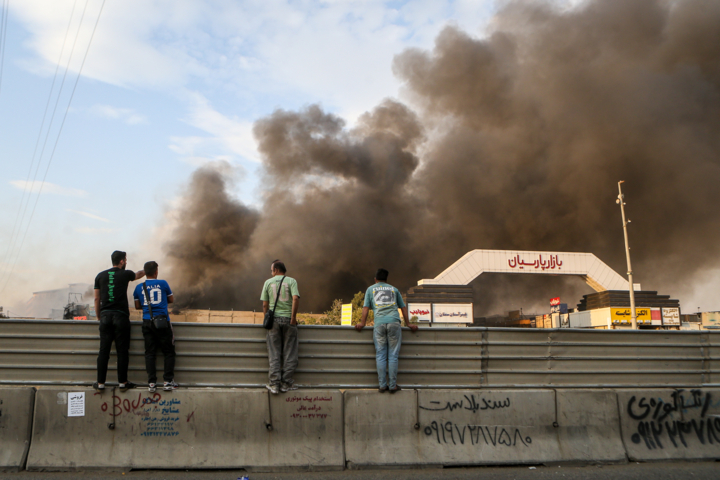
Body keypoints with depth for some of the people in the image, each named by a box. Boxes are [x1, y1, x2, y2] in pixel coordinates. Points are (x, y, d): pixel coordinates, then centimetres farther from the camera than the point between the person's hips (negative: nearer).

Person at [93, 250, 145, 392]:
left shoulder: (100, 276, 10)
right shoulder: (125, 274, 3)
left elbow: (97, 299, 12)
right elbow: (138, 275, 27)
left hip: (105, 316, 3)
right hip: (121, 316, -3)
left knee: (104, 351, 4)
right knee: (122, 351, 3)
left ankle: (100, 383, 6)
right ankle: (122, 382, 7)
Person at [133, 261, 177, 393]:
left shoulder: (139, 287, 6)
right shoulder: (163, 283, -1)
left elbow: (137, 306, 13)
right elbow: (171, 299, 11)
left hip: (147, 322, 3)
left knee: (150, 352, 6)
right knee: (169, 352, 4)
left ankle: (151, 383, 2)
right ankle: (168, 381, -2)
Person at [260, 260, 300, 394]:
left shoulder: (268, 282, 8)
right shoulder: (291, 281, 3)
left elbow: (265, 304, 6)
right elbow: (295, 298, -13)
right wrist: (293, 317, -9)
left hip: (274, 319, 1)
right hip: (288, 319, -1)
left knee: (274, 354, 4)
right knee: (289, 353, 5)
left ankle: (274, 384, 1)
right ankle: (286, 383, 6)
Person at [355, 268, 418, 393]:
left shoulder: (371, 289, 21)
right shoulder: (394, 289, 23)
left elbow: (366, 307, 14)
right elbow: (403, 307, 23)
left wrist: (362, 323, 18)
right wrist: (408, 324, 27)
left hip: (379, 324, 0)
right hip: (394, 322, 0)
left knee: (380, 356, 3)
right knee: (393, 356, 1)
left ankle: (382, 385, 1)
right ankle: (393, 385, 0)